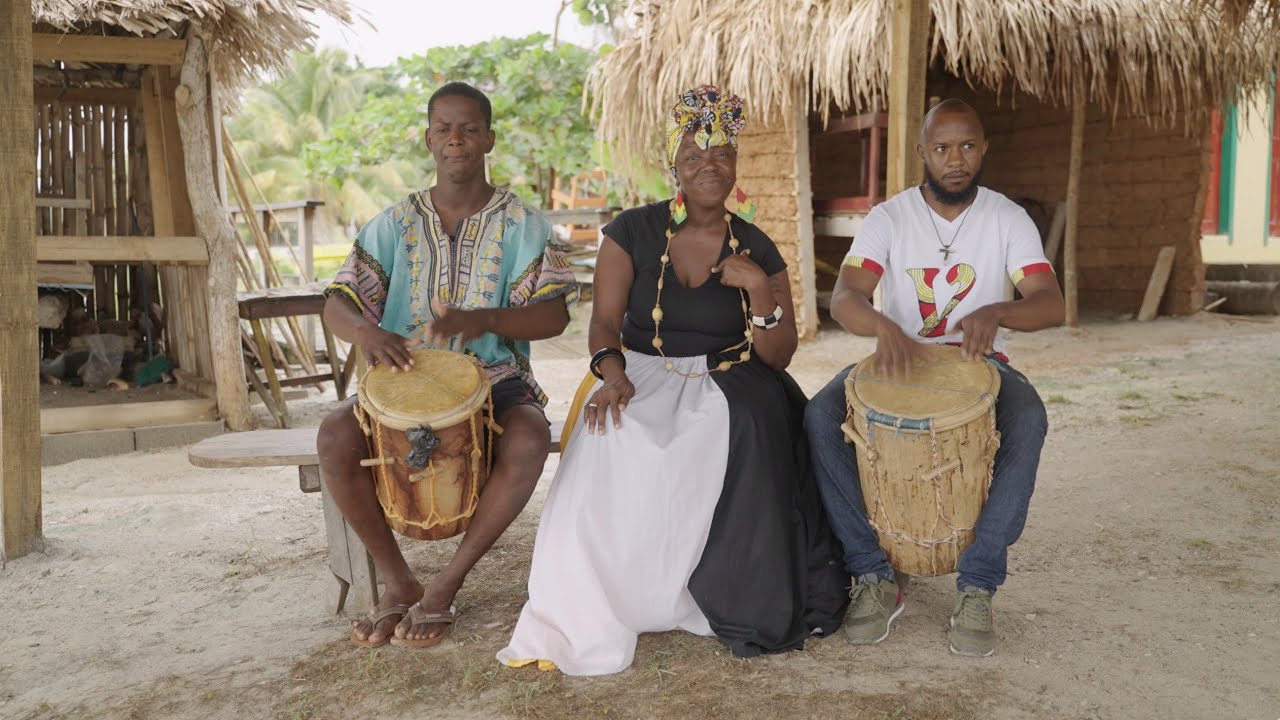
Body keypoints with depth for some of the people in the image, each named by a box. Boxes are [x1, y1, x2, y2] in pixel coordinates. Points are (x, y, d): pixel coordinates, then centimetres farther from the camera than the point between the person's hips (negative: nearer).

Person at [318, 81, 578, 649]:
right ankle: (399, 584, -6)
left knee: (529, 440, -35)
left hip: (495, 380, -2)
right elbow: (337, 304, 1)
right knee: (335, 438, -27)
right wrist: (367, 332, -24)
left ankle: (445, 589, -16)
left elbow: (553, 316, -8)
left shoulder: (522, 224, 2)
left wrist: (484, 318, -28)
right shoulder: (396, 223, 8)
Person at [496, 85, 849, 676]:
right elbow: (604, 322, -4)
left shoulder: (757, 250, 4)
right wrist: (611, 371, -26)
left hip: (725, 384, 1)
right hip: (642, 377, -1)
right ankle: (584, 621, -20)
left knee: (749, 431, -33)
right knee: (611, 450, -32)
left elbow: (777, 358, 0)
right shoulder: (633, 232, 2)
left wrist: (758, 287, -16)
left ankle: (728, 601, -15)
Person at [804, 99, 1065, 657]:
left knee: (1027, 421, -34)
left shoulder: (1008, 219, -2)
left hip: (978, 362, 0)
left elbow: (1051, 305, -14)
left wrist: (997, 311, -37)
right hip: (898, 360, 1)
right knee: (821, 417, -28)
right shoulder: (888, 218, -3)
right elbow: (843, 297, -18)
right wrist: (882, 325, -42)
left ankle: (977, 585, -26)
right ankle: (874, 578, -19)